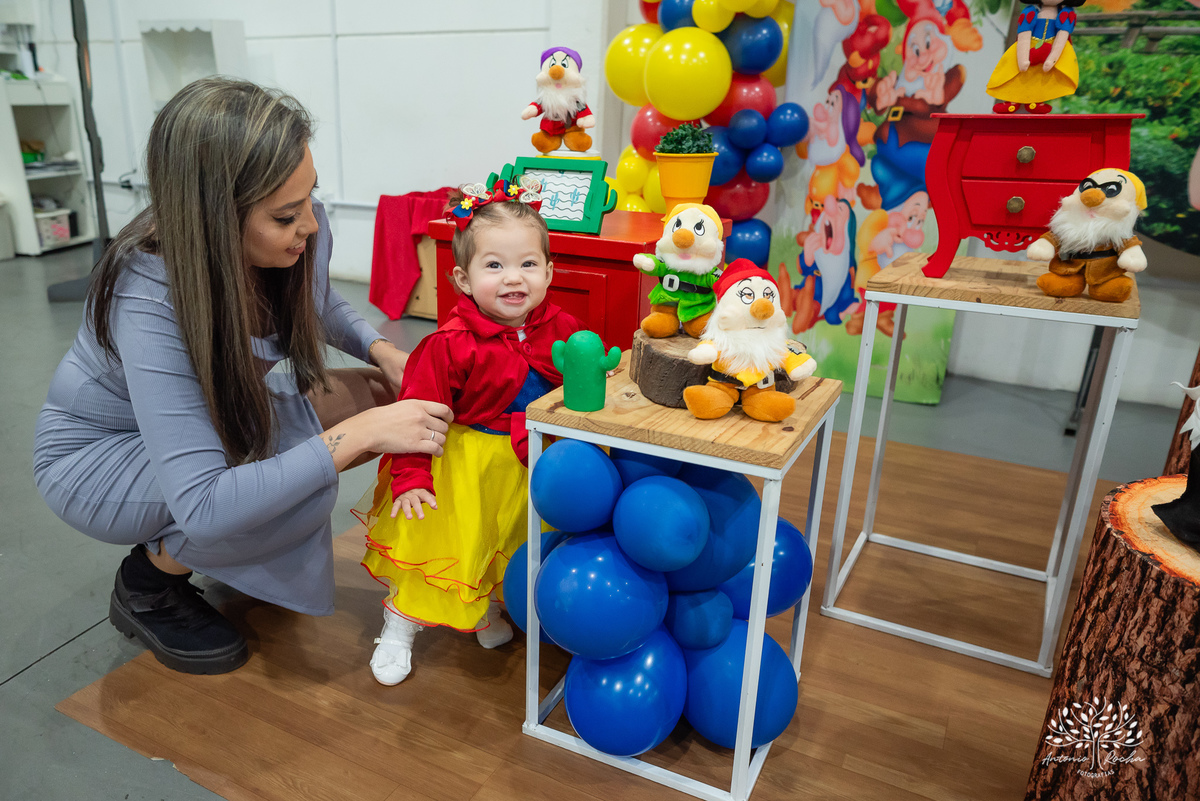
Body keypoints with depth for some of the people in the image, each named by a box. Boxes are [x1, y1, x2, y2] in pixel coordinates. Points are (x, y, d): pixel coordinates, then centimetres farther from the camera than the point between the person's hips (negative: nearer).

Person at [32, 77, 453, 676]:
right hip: (101, 451, -7)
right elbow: (203, 507, -42)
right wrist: (357, 435, -43)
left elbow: (318, 304, 6)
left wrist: (381, 350, -14)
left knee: (375, 398, -10)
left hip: (217, 414, 7)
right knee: (307, 484, -31)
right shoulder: (150, 305, -38)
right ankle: (146, 586, -1)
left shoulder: (301, 232, -21)